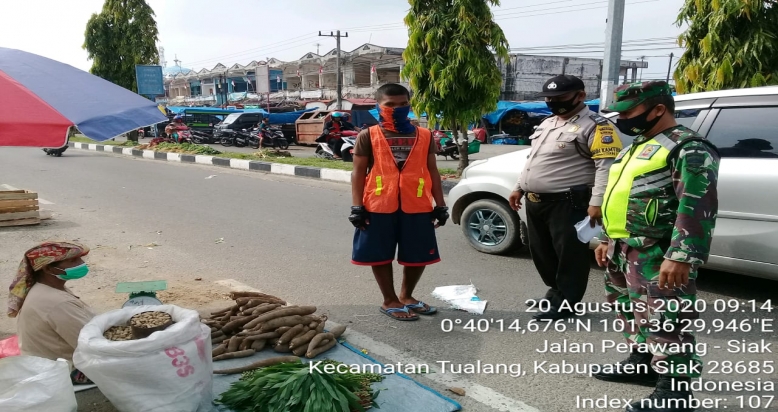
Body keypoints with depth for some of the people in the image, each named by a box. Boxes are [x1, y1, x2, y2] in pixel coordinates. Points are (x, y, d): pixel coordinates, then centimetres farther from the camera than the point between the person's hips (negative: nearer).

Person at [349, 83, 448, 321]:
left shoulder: (424, 136, 9)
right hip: (379, 207, -2)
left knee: (419, 255, 10)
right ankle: (390, 301, 23)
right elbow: (358, 172, 0)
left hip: (417, 207, 3)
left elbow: (432, 171, 11)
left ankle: (407, 295, 32)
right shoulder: (368, 136, 2)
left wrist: (440, 205, 6)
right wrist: (357, 207, -7)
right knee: (381, 255, 6)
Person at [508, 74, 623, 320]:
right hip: (535, 201, 9)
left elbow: (607, 166, -19)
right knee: (541, 251, 17)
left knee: (569, 254, 1)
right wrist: (519, 188, 22)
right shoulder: (547, 124, 18)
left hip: (567, 203, -9)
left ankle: (565, 302, 12)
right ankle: (555, 291, 34)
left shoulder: (594, 125, -11)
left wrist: (597, 202, -26)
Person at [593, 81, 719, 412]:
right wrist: (607, 240, 24)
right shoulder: (638, 146, 19)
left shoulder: (688, 149, -12)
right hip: (623, 251, 10)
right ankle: (640, 363, 37)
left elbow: (697, 208, -22)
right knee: (632, 313, 21)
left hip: (658, 257, -10)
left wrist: (681, 257, -28)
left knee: (664, 321, -5)